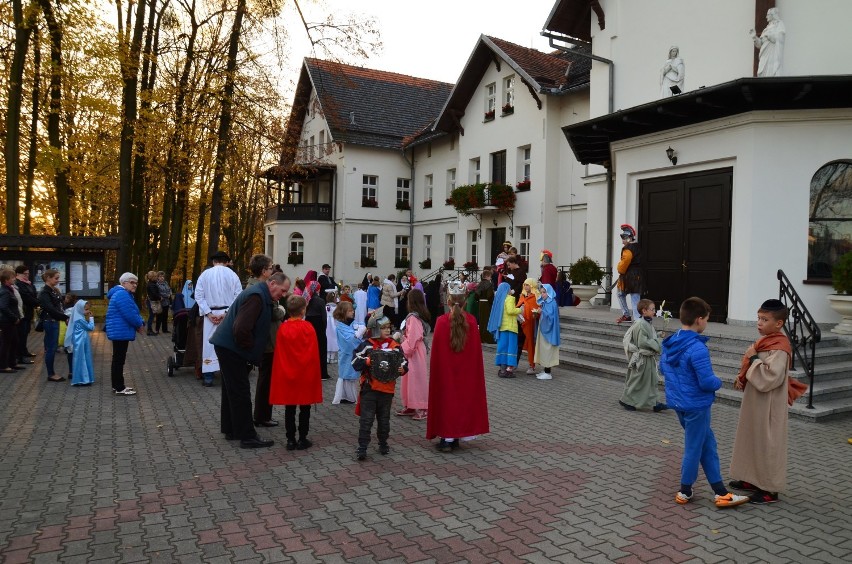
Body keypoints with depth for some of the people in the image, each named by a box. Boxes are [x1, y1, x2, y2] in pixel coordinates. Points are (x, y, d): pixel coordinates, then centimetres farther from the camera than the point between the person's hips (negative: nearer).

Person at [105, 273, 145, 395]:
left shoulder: (125, 294, 17)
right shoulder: (122, 294, -18)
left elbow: (134, 312, 17)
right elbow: (130, 314, -24)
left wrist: (141, 323, 1)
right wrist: (140, 324, -8)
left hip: (120, 332, 11)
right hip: (121, 332, -11)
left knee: (118, 359, 16)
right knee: (119, 359, -6)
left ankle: (117, 385, 24)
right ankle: (119, 388, -2)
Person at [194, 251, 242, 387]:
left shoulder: (205, 274, 4)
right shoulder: (232, 274, -1)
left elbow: (199, 295, -1)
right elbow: (238, 296, -7)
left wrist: (209, 313, -4)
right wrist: (227, 312, -8)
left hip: (210, 314, 1)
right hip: (228, 314, -1)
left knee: (209, 344, 5)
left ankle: (208, 378, 5)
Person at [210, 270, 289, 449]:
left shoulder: (260, 294, 12)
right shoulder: (256, 296, -21)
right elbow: (241, 329, -30)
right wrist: (250, 347, -15)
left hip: (228, 346, 11)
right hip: (230, 347, -11)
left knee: (232, 390, 18)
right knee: (241, 392, -6)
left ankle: (231, 430, 29)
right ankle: (247, 437, 0)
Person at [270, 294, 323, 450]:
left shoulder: (283, 328, -4)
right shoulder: (308, 328, -10)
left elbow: (278, 355, 1)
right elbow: (314, 353, -6)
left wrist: (281, 375, 12)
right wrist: (315, 374, 5)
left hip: (287, 375, 2)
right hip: (306, 375, -2)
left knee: (289, 408, 9)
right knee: (305, 408, 8)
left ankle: (291, 440, 13)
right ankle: (302, 439, 13)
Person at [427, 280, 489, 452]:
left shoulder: (442, 321, -13)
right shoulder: (471, 321, -6)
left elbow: (436, 350, -9)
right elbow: (476, 349, -1)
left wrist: (436, 370, 3)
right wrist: (474, 369, 10)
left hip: (445, 369, -2)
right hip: (466, 370, 3)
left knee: (447, 398, 7)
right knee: (463, 397, 14)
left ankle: (447, 438, 9)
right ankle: (457, 435, 21)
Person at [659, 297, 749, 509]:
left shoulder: (670, 343, 2)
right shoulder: (697, 348, -25)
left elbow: (662, 368, 14)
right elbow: (707, 382, -24)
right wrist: (718, 382, -3)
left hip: (677, 402, 8)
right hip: (696, 405, -8)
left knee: (708, 444, 18)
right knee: (694, 448, 9)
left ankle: (720, 492, 23)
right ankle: (684, 492, 24)